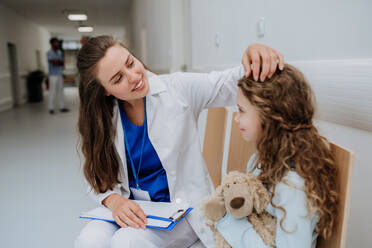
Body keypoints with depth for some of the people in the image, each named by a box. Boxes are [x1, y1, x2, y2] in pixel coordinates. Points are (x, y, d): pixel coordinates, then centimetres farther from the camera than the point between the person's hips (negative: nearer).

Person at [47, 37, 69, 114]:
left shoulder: (59, 52, 14)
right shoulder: (49, 53, -6)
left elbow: (62, 63, 8)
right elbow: (54, 62, -18)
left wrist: (57, 62, -10)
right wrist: (60, 62, -1)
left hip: (60, 75, 6)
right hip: (53, 75, -6)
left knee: (60, 91, 8)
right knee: (52, 92, -4)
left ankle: (62, 107, 12)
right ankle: (51, 108, 2)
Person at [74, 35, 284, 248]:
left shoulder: (176, 89, -9)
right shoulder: (103, 119, -2)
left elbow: (230, 83, -13)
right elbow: (100, 177, 2)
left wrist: (255, 55, -34)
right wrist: (113, 200, -19)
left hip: (183, 206, -2)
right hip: (133, 209, 3)